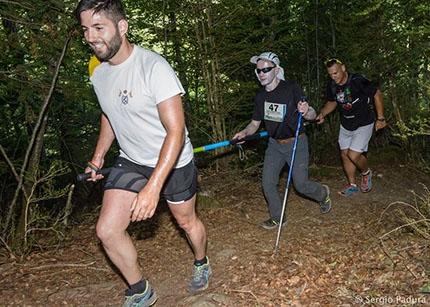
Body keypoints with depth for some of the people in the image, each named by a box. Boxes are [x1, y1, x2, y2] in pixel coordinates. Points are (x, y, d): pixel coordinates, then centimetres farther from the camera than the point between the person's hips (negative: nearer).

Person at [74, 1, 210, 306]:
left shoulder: (154, 67, -26)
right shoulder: (99, 75, -3)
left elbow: (176, 131, -30)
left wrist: (153, 187, -37)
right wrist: (98, 156, 14)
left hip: (173, 162, -5)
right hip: (131, 161, 6)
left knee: (186, 221, 14)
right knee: (107, 229, -4)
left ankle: (201, 264, 48)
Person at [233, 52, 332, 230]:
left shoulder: (292, 89, -15)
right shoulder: (260, 96, 0)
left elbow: (312, 115, -12)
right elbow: (255, 123, 9)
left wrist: (306, 112, -36)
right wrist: (245, 133, -12)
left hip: (296, 143, -5)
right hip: (274, 144, 5)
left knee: (301, 184, -4)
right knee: (268, 183, 0)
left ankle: (323, 194, 31)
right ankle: (278, 219, 21)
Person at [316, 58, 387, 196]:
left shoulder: (358, 81, -23)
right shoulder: (332, 86, -6)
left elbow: (377, 95, -12)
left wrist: (380, 118, -9)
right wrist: (322, 114, -6)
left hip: (363, 125, -6)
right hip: (345, 126, 6)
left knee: (353, 155, -13)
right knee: (345, 155, 9)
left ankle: (366, 172, 20)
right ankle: (352, 185, 27)